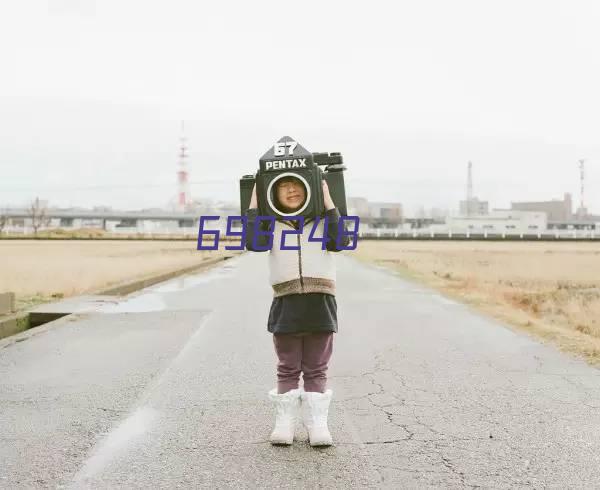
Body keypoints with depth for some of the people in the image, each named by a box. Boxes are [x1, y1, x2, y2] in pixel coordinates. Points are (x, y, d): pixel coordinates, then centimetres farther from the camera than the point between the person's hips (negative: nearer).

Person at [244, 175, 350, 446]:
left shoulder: (322, 220, 6)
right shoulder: (271, 224, 6)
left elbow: (339, 242, -14)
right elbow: (254, 243, -13)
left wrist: (328, 203, -12)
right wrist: (253, 204, -9)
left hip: (320, 303, 0)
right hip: (286, 305, 0)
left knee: (316, 370, 6)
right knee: (288, 369, 8)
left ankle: (317, 424, 10)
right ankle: (284, 423, 14)